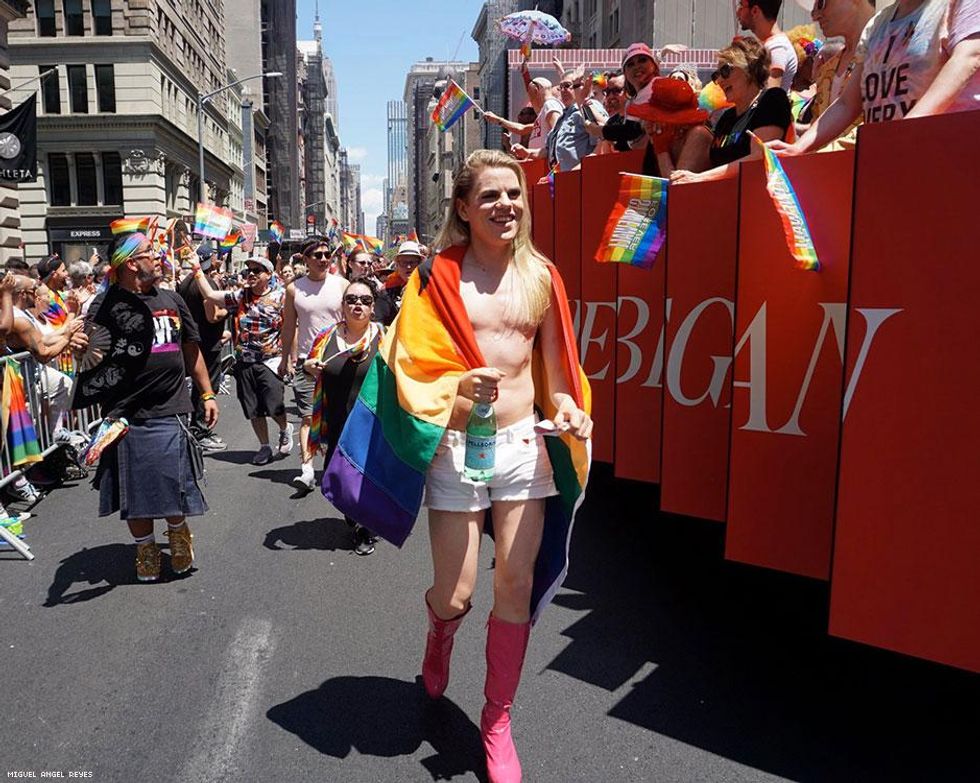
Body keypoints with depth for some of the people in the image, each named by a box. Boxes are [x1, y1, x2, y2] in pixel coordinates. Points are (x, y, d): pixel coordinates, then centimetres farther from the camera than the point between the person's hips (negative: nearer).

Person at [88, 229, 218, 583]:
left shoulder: (170, 298, 10)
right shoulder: (108, 304, -5)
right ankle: (145, 548, 29)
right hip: (128, 417, -3)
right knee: (137, 490, 8)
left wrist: (207, 394, 16)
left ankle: (178, 534, 35)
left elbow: (191, 349, 17)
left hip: (172, 411, 3)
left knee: (177, 484, 9)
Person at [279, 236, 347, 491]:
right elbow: (289, 326, 10)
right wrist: (285, 359, 10)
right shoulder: (294, 288, 4)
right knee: (308, 416, -6)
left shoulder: (341, 284, 2)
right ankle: (306, 469, -8)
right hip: (306, 360, 0)